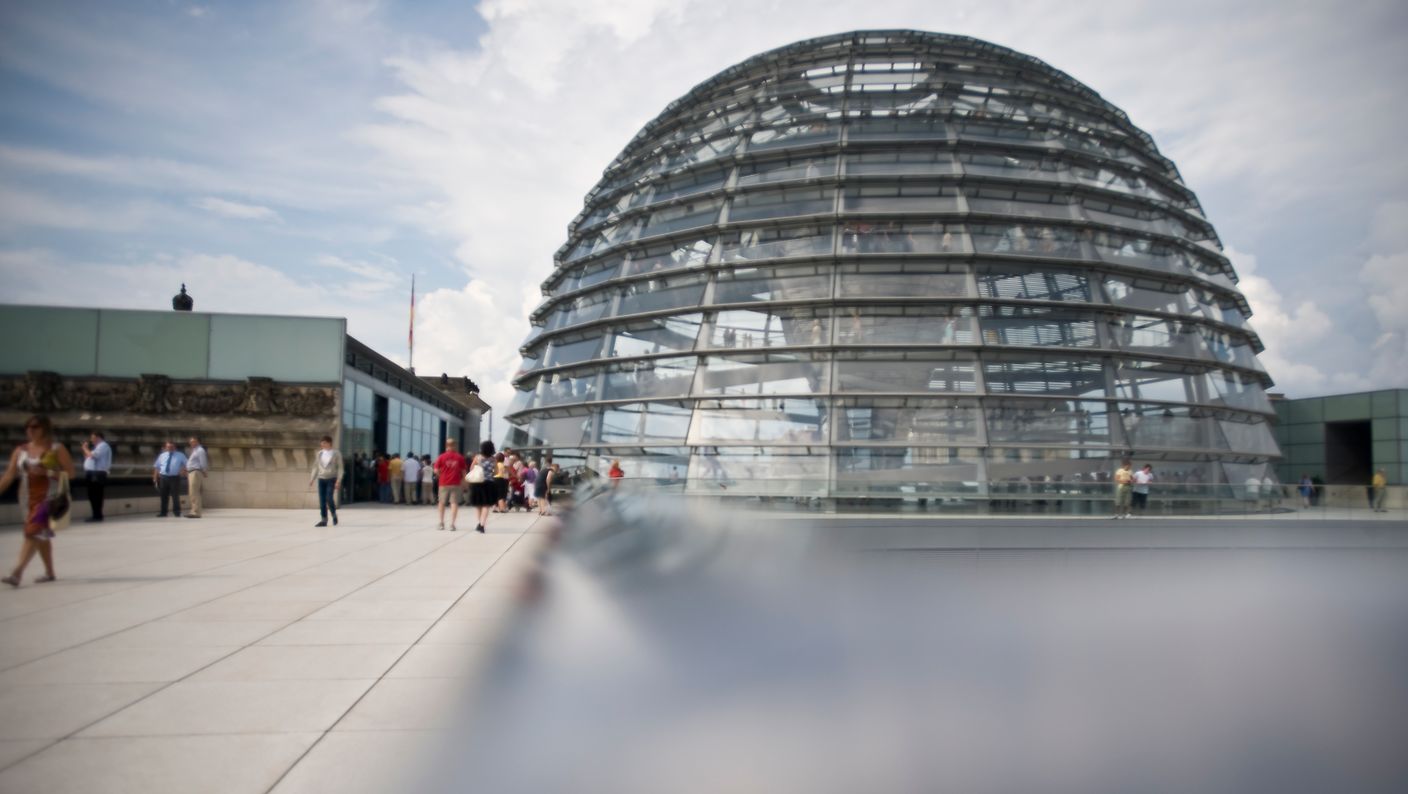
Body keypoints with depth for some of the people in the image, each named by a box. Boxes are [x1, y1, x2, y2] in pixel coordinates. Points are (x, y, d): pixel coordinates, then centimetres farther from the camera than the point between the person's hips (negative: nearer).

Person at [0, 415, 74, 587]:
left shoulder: (56, 449, -4)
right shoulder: (21, 450, 8)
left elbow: (70, 472, -6)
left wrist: (46, 472, -18)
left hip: (49, 497, -5)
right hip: (28, 498, 6)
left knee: (33, 533, -14)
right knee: (41, 536, 14)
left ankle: (16, 573, -18)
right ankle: (49, 573, 25)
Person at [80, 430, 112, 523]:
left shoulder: (103, 446, -9)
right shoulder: (97, 446, 24)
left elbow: (92, 455, -20)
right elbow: (88, 457, 24)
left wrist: (85, 449, -4)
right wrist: (86, 449, 12)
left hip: (97, 474, -10)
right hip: (92, 473, 11)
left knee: (96, 495, -10)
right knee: (92, 495, 10)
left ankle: (97, 515, -9)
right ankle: (95, 515, 14)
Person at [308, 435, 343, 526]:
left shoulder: (336, 454, -3)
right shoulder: (319, 454, 8)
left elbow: (340, 468, -5)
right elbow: (316, 467, 14)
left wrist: (338, 480, -13)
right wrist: (312, 479, 8)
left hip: (331, 479, -4)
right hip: (321, 479, 4)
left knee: (329, 498, -15)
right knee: (322, 500, 0)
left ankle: (334, 515, 10)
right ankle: (324, 520, 6)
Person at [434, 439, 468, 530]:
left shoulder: (442, 457, -3)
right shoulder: (460, 457, 0)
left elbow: (436, 471, -5)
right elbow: (463, 471, 2)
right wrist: (463, 481, 15)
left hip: (444, 483, 0)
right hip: (456, 484, 0)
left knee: (442, 502, 17)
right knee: (454, 503, 0)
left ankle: (441, 523, 22)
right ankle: (452, 524, -9)